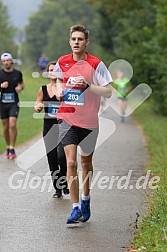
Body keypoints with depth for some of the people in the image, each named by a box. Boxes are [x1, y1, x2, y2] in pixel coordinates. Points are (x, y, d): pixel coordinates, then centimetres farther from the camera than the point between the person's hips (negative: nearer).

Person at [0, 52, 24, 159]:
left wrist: (20, 87, -4)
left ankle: (12, 149, -9)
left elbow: (22, 83, 18)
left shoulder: (18, 73, 2)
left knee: (12, 124, -14)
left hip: (14, 102, -1)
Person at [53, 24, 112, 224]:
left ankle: (85, 199, 37)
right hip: (67, 119, 1)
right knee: (71, 162, -13)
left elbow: (108, 92, -10)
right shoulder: (62, 62, 1)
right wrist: (59, 90, 3)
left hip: (89, 121, -1)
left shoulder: (96, 64, -8)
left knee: (86, 163, 14)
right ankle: (76, 208, -10)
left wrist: (87, 85, -23)